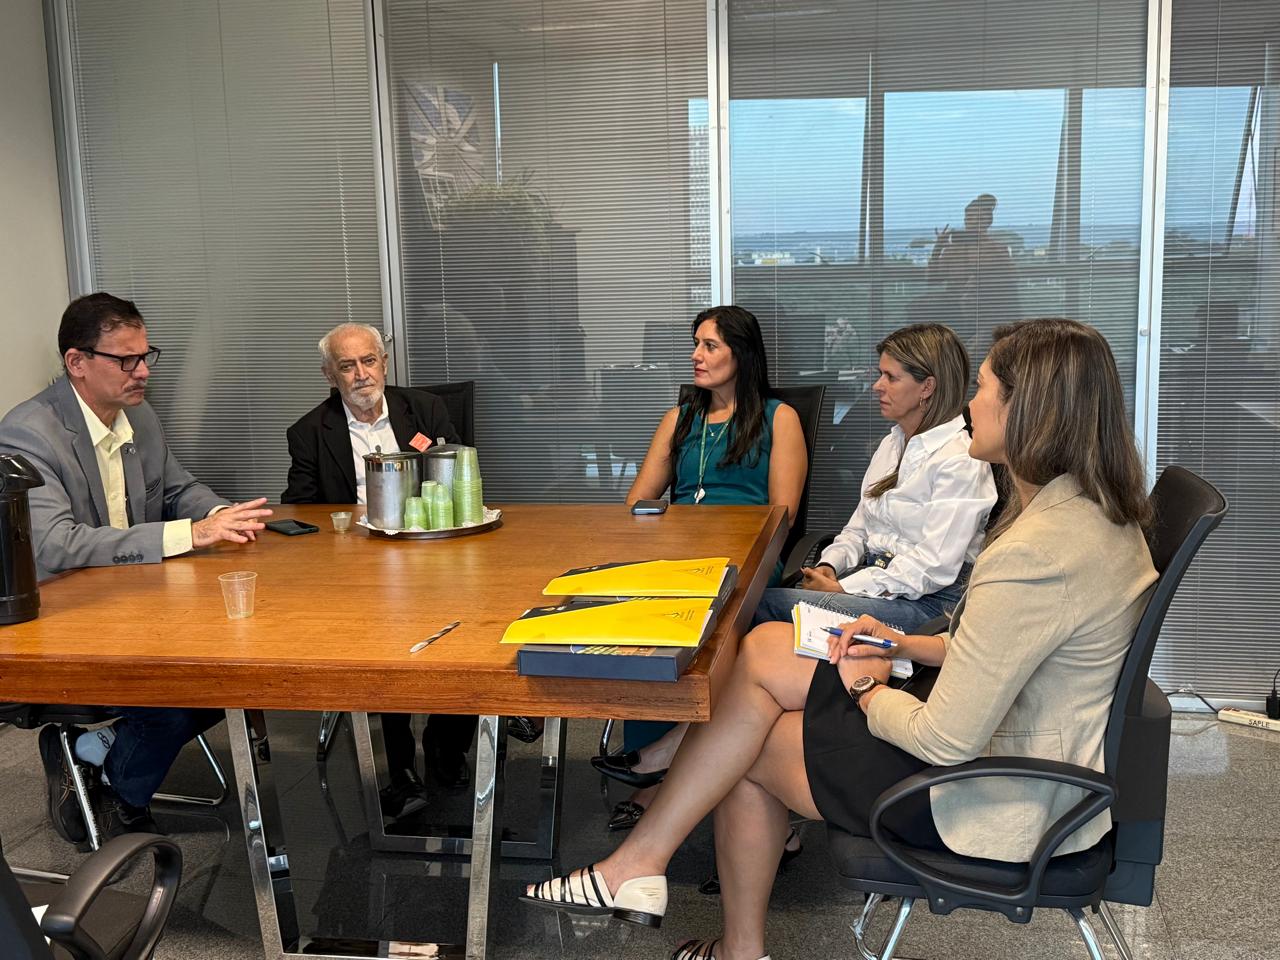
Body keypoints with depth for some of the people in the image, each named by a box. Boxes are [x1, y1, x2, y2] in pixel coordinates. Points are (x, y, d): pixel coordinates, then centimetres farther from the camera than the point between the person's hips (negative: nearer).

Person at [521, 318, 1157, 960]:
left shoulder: (1034, 555, -29)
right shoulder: (1095, 509, 3)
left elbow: (947, 741, -26)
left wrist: (869, 692, -7)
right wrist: (906, 646, 5)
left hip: (998, 804, -9)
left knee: (748, 744, 0)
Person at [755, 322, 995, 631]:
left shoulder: (960, 460, -13)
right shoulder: (891, 444, 17)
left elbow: (934, 567, -19)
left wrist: (842, 588, -18)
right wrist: (829, 566, -2)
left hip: (926, 602, -8)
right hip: (872, 577, 8)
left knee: (768, 604, -25)